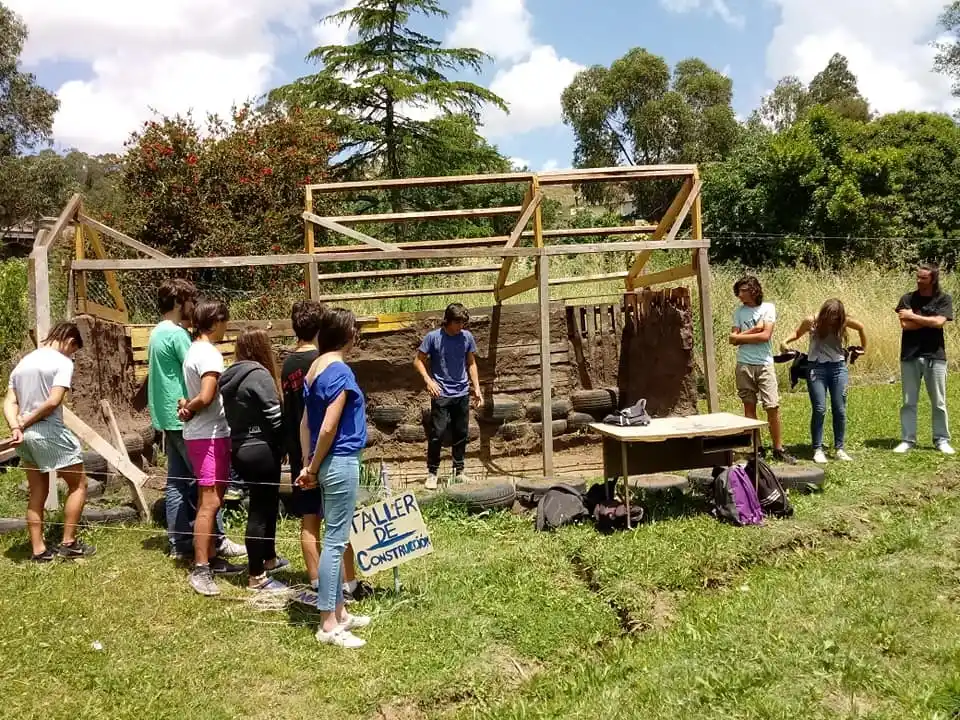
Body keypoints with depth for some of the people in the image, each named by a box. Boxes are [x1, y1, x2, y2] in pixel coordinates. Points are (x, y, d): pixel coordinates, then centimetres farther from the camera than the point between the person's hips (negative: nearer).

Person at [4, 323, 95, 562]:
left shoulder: (23, 362, 15)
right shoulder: (63, 362, -8)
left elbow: (9, 402, 6)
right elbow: (53, 401, -19)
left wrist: (16, 428, -7)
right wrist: (25, 422, -7)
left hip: (26, 436, 8)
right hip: (50, 434, -8)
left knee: (37, 493, 15)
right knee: (78, 484, 8)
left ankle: (39, 550, 18)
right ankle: (68, 543, 9)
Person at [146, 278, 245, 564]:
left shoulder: (156, 333, 15)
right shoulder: (177, 333, -15)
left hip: (167, 417, 10)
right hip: (185, 418, -10)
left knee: (177, 481, 10)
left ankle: (180, 544, 15)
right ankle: (217, 542, 1)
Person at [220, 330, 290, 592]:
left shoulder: (229, 377, 9)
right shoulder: (259, 374, -16)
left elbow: (234, 415, 10)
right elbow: (275, 418, -17)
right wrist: (283, 446, -1)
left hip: (240, 450, 9)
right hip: (261, 450, -9)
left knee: (265, 504, 23)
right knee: (260, 510, -1)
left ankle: (268, 558, 38)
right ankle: (256, 576, 7)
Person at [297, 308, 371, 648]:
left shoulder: (315, 368, 10)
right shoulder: (340, 371, -17)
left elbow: (305, 422, 10)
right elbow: (328, 429, -19)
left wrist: (308, 464, 9)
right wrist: (314, 468, -7)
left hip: (328, 462, 9)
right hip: (341, 462, -9)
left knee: (335, 539, 15)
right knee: (335, 541, -3)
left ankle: (339, 612, 26)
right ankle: (328, 624, 5)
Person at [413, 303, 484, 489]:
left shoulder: (467, 337, 2)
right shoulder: (433, 337, -8)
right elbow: (418, 361, -2)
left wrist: (477, 388, 7)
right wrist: (428, 380, -17)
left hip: (462, 393, 4)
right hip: (441, 394, -4)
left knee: (461, 434, 10)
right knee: (437, 433, -7)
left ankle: (458, 471, 23)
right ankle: (432, 473, 5)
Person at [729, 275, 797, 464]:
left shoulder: (768, 308, 0)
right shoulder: (739, 311, 7)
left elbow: (765, 335, -10)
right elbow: (732, 338, -1)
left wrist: (742, 336, -4)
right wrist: (753, 330, -10)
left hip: (764, 364, -2)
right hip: (744, 365, 2)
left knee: (773, 407, -4)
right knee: (749, 406, 5)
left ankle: (778, 449, 5)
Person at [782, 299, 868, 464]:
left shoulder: (844, 321, -3)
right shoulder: (811, 321, -7)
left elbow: (861, 327, 17)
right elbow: (797, 334, 11)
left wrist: (863, 348, 21)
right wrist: (785, 341, -7)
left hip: (838, 368, 2)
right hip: (817, 368, -2)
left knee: (840, 410, 4)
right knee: (819, 409, -7)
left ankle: (840, 448, 13)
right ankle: (817, 449, 0)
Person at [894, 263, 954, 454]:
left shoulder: (944, 299, 1)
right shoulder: (907, 299, 3)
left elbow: (939, 322, -14)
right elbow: (905, 325, -10)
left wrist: (914, 316, -9)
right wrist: (930, 320, -9)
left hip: (935, 356, -1)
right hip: (910, 356, 1)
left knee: (938, 403, 7)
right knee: (909, 402, 5)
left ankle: (941, 439, 18)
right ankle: (907, 440, 12)